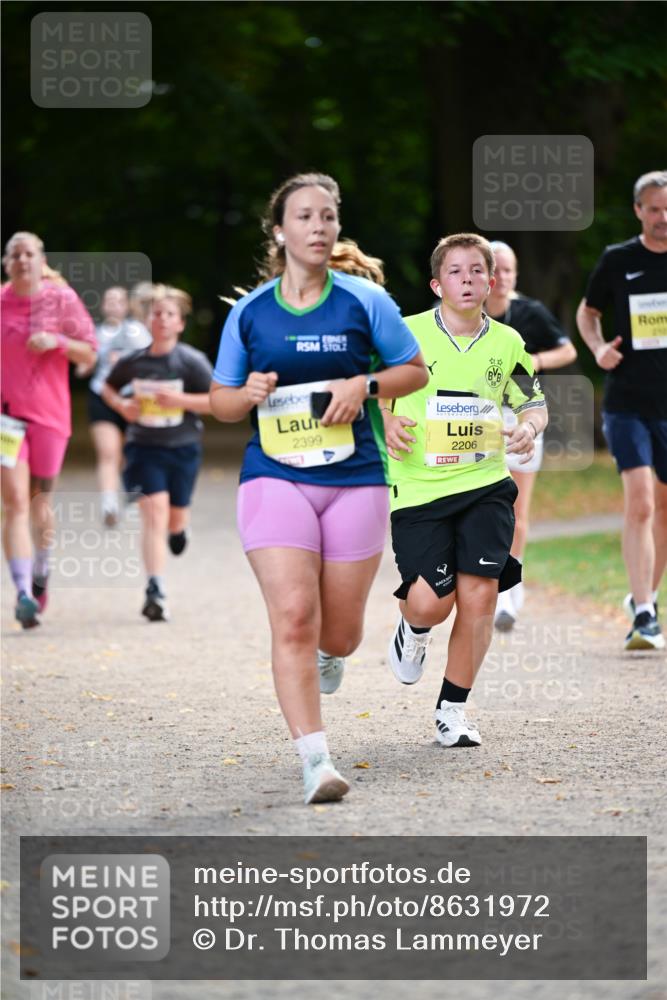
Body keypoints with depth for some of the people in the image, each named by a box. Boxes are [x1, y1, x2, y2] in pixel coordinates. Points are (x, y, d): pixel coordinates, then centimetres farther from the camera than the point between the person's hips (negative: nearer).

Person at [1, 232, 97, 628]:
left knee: (40, 502, 11)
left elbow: (90, 354, 1)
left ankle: (41, 572, 38)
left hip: (50, 413, 0)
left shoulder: (62, 298, 0)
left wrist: (58, 341, -15)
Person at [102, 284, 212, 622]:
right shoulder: (133, 362, -2)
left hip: (182, 447, 0)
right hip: (144, 446, 0)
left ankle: (178, 528, 54)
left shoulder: (192, 362, -9)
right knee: (154, 513, -15)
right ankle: (155, 592, -18)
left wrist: (182, 400, -22)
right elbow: (108, 387, 17)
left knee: (175, 519, 12)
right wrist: (120, 405, -4)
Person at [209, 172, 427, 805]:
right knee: (293, 616, -16)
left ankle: (329, 654, 47)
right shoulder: (249, 313, 5)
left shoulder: (364, 301, 3)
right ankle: (315, 759, -15)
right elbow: (219, 400, 13)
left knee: (339, 631, 7)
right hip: (274, 478, 0)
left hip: (354, 479, 1)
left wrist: (364, 385, -9)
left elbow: (415, 371, 9)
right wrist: (249, 394, -9)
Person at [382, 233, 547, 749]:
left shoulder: (506, 343, 5)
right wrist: (385, 421, -13)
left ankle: (452, 709, 7)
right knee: (430, 602, -13)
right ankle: (414, 631, 28)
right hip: (419, 488, -2)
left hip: (485, 483, 2)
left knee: (480, 592, -10)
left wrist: (529, 426, -4)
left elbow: (534, 401, 18)